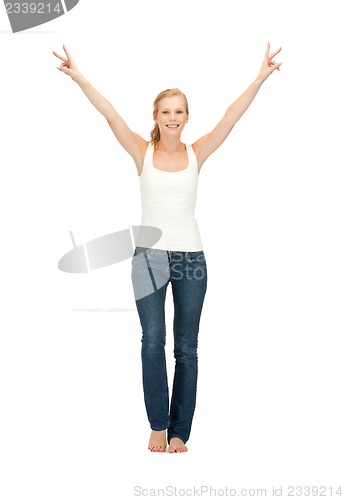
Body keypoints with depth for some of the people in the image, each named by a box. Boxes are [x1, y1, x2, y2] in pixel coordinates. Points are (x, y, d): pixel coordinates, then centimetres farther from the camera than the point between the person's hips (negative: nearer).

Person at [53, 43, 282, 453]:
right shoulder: (142, 152, 3)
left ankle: (179, 432, 14)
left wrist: (261, 78, -10)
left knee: (186, 348, 4)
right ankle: (158, 425, -3)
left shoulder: (196, 154, 4)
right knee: (152, 338, -17)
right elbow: (110, 115, -8)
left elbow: (232, 117, -3)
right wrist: (79, 78, -17)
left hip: (190, 256, 2)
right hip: (149, 254, -1)